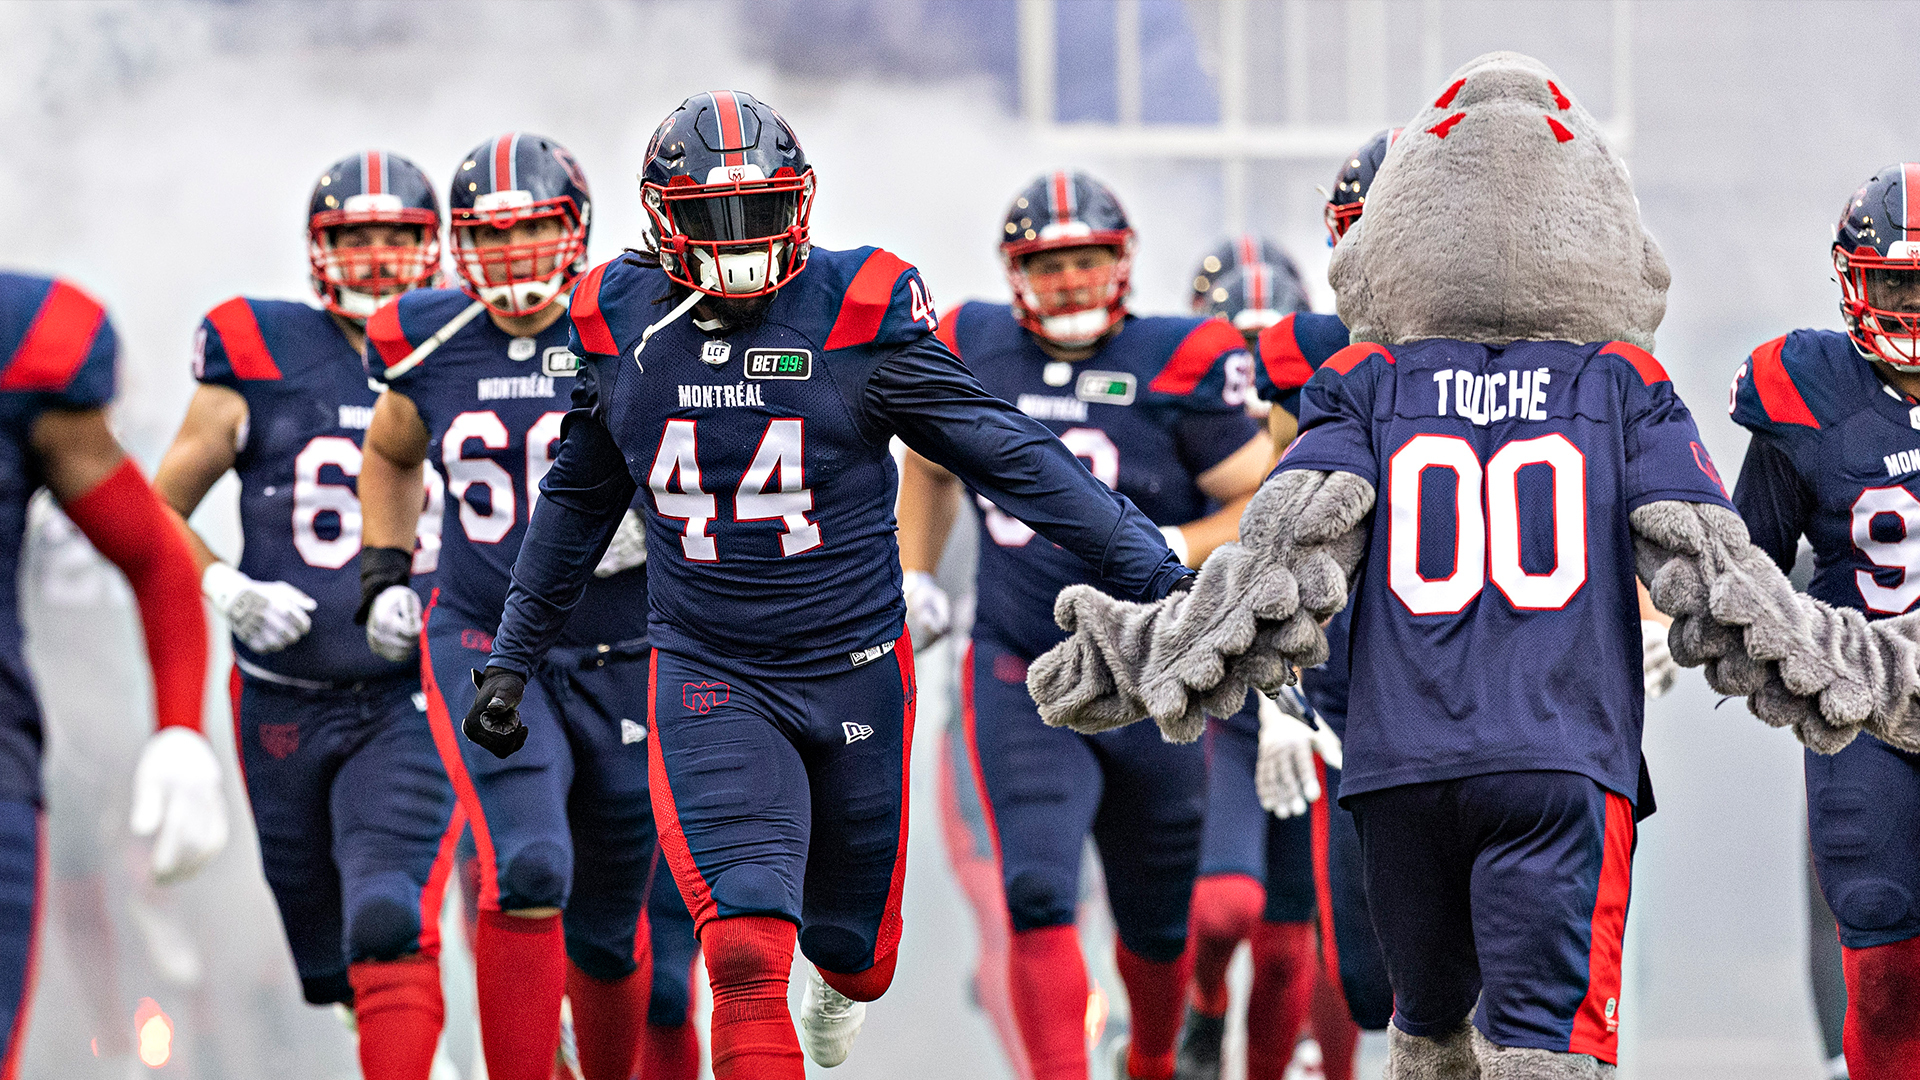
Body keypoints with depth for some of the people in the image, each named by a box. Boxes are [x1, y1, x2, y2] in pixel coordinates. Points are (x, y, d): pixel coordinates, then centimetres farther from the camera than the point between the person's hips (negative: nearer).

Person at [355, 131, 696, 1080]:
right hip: (486, 648, 0)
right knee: (527, 871, -23)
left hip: (625, 661, 0)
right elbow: (390, 458, 20)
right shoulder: (431, 348, -1)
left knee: (607, 934, 10)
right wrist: (382, 573, 10)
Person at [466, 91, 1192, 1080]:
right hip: (709, 680, 0)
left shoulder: (857, 314, -10)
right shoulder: (618, 325, -2)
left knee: (856, 954, 18)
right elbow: (576, 504, 14)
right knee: (746, 959, -22)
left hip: (854, 668, 0)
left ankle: (841, 980, 55)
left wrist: (1157, 578, -10)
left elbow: (1011, 455, -7)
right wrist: (511, 658, 19)